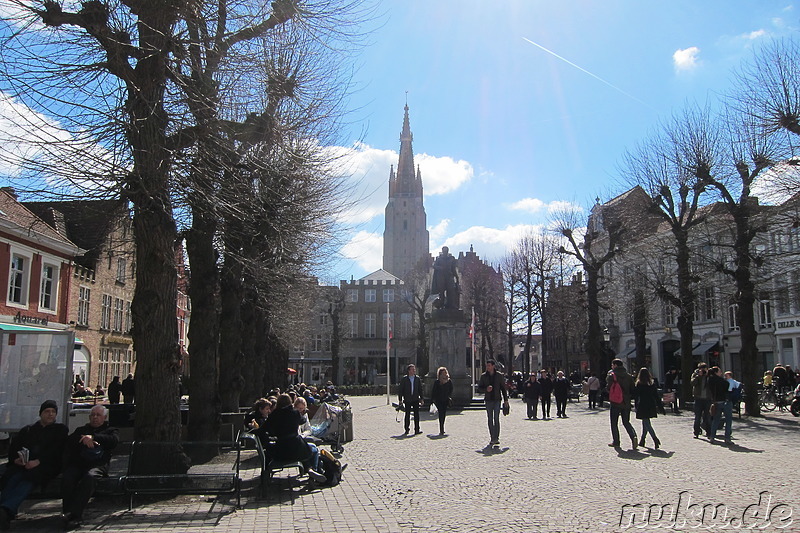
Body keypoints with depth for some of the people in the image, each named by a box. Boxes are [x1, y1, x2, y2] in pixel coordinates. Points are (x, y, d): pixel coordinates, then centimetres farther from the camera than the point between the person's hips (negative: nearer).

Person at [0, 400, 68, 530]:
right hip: (22, 465, 3)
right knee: (13, 478, -31)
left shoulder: (60, 429, 18)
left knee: (29, 479, -35)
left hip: (45, 466, -3)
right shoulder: (28, 430, 30)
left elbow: (57, 451, 2)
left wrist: (38, 461, -14)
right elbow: (13, 446, 18)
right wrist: (15, 459, -5)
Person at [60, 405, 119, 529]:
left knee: (89, 477, -36)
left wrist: (93, 437, -9)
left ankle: (74, 513, -39)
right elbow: (69, 441, 12)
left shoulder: (110, 430, 23)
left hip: (98, 464, -3)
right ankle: (67, 512, -31)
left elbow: (114, 441, -1)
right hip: (77, 463, 3)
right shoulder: (81, 430, 32)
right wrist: (84, 440, -7)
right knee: (67, 478, -30)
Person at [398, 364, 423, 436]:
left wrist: (421, 398, 7)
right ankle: (407, 429, 16)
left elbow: (420, 389, 10)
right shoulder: (404, 379, -3)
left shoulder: (417, 378, 5)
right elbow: (401, 389, -1)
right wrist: (400, 399, -4)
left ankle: (417, 429, 3)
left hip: (416, 399, 2)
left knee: (416, 414, -1)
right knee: (407, 414, 6)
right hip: (407, 400, -2)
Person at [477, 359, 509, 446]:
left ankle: (496, 438, -5)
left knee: (496, 419, -8)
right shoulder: (483, 376, 4)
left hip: (497, 400, -2)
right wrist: (486, 389, -13)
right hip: (488, 400, 2)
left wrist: (506, 400, 6)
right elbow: (479, 388, 7)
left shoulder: (499, 375, 2)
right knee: (490, 420, 4)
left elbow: (503, 388, 8)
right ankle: (492, 438, 10)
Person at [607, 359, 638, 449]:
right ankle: (633, 436, -10)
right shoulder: (628, 376, 5)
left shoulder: (611, 375, -9)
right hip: (626, 403, 4)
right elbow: (632, 390, 5)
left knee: (614, 423, 8)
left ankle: (616, 442, 9)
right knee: (626, 422, 13)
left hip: (615, 403, -4)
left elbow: (608, 388, -11)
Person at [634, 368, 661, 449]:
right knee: (645, 423, 17)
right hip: (651, 406, 6)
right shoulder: (653, 383, 4)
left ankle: (655, 439, -21)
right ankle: (642, 441, 25)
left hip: (642, 406, -6)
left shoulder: (639, 384, -9)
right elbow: (656, 395, 6)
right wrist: (657, 406, 12)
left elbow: (635, 395, -7)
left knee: (647, 424, -4)